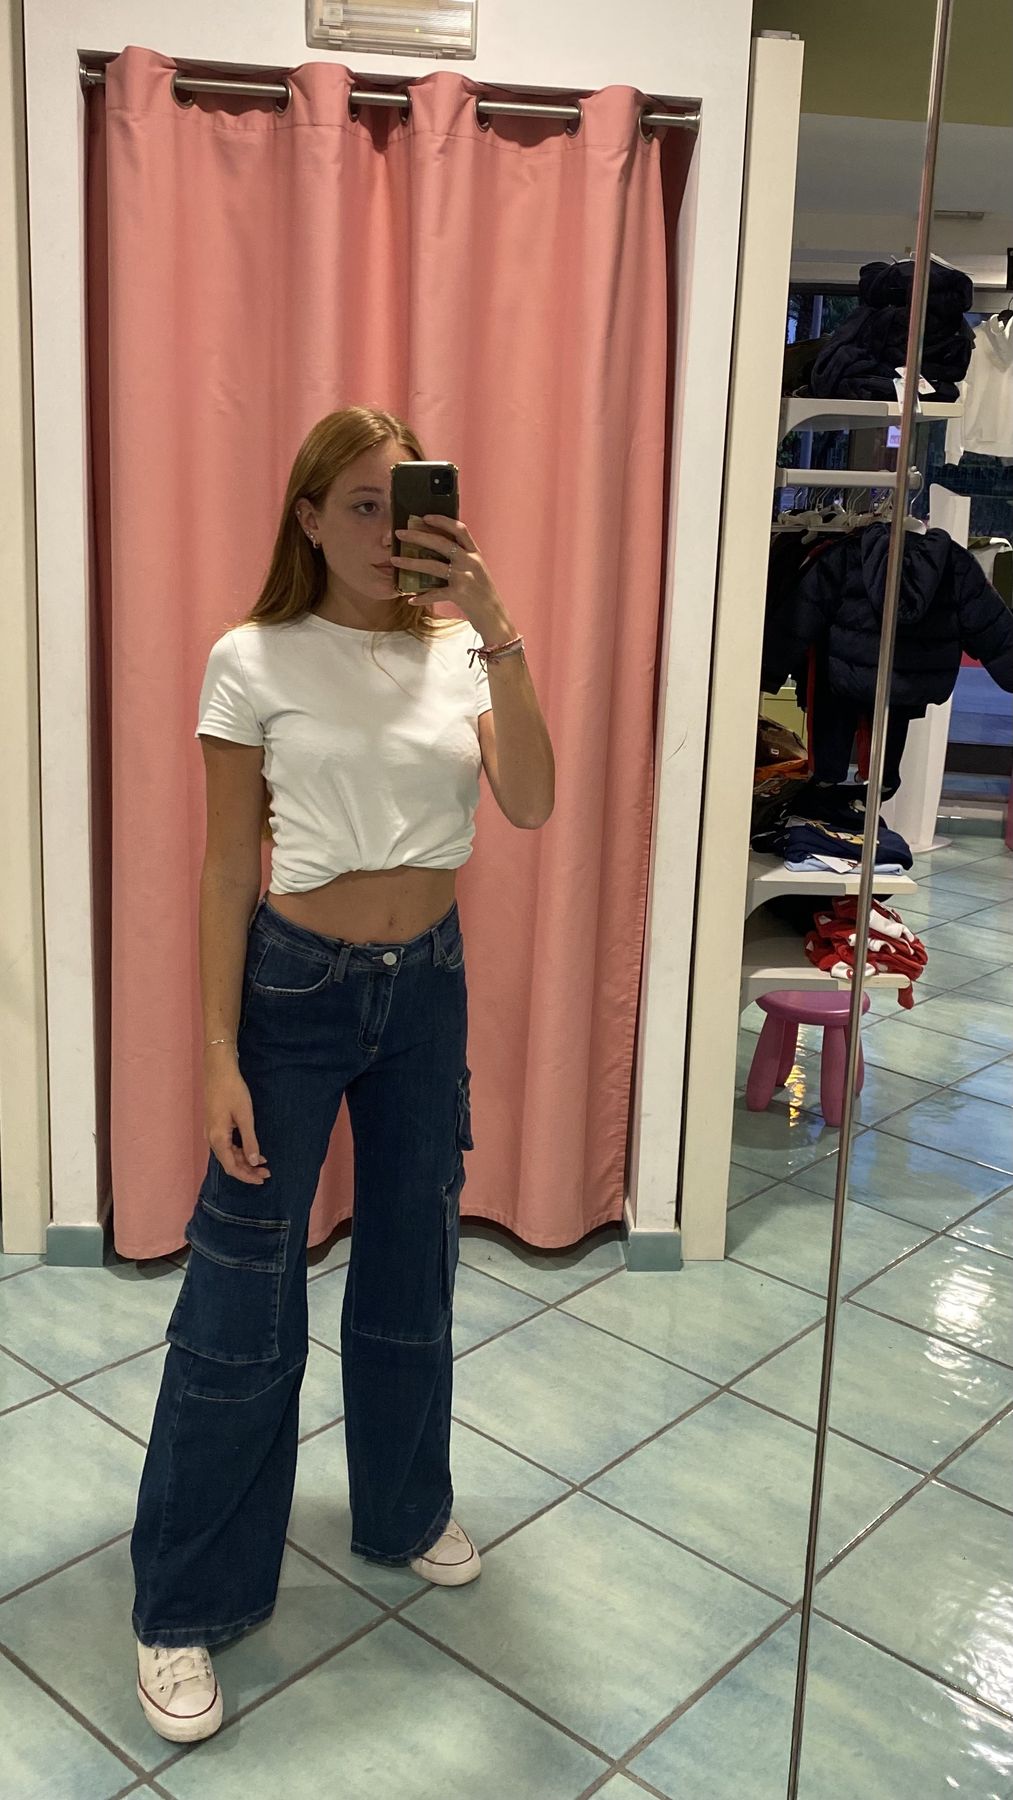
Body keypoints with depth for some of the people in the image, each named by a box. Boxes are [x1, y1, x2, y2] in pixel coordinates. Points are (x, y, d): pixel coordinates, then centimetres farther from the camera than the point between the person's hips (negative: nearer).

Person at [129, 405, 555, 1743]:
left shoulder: (457, 652, 0)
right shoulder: (254, 662, -9)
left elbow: (530, 806, -14)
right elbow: (228, 866, -8)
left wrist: (496, 632, -24)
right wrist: (222, 1057, -11)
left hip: (428, 984, 4)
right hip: (296, 985, -4)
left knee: (412, 1266, 18)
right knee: (241, 1302, 2)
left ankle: (404, 1509, 42)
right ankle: (185, 1606, 20)